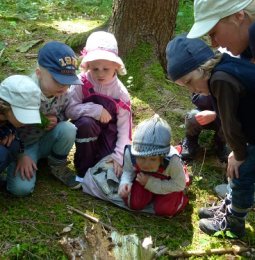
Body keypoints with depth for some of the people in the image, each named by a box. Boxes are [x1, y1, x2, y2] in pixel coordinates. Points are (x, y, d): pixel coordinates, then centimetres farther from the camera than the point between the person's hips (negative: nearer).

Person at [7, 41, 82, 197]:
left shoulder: (63, 94, -14)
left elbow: (65, 114, 7)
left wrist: (57, 120, -17)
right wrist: (21, 155, -20)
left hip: (46, 140, 4)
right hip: (22, 146, -3)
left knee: (68, 129, -29)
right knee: (21, 188, -26)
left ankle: (57, 165, 0)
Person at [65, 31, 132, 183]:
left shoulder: (121, 93, -12)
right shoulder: (81, 83, -15)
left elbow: (124, 127, -12)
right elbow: (70, 110, -20)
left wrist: (119, 156, -19)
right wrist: (96, 110, -31)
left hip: (109, 136, 1)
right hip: (86, 131, -1)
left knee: (113, 169, -19)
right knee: (86, 123, -35)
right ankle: (83, 171, -15)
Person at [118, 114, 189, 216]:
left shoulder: (172, 160, -42)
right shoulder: (130, 153, -34)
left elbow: (179, 184, -29)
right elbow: (128, 171, -13)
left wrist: (151, 183, -36)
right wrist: (125, 183, -36)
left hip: (168, 183, -2)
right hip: (145, 180, 3)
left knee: (163, 210, -17)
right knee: (134, 204, -12)